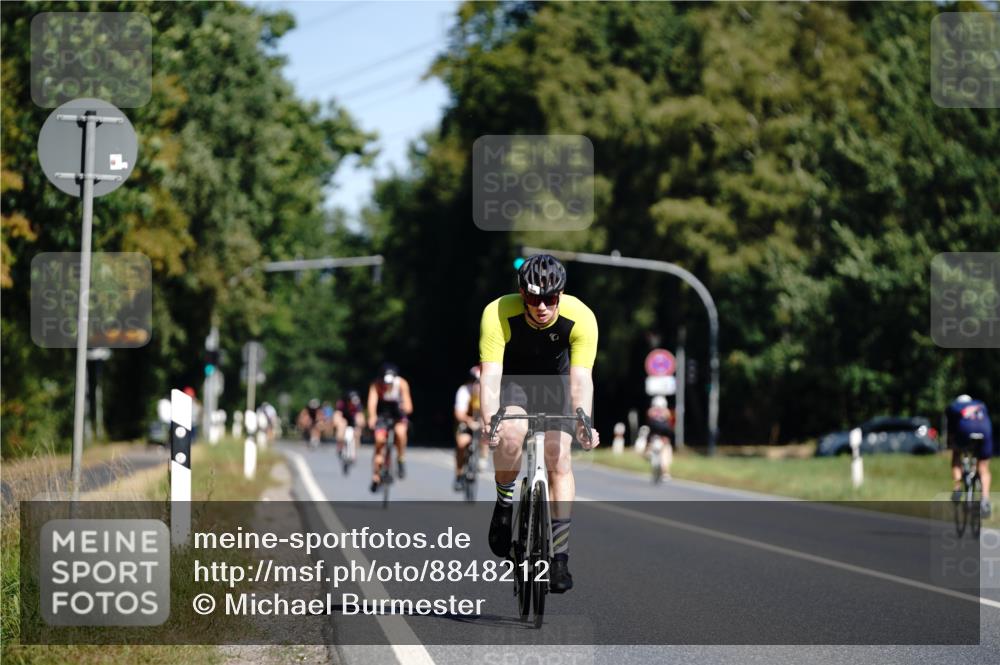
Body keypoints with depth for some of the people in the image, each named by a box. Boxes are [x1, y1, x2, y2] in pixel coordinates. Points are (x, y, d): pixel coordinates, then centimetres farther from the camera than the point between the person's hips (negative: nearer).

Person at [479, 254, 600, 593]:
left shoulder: (580, 318, -30)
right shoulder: (498, 314, -32)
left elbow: (581, 378, -35)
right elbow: (490, 374, -38)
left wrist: (584, 422, -52)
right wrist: (489, 420, -54)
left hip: (554, 381, 1)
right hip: (512, 379, -1)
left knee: (559, 459, -13)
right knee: (512, 432, -31)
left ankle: (560, 556, -5)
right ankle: (504, 503, -4)